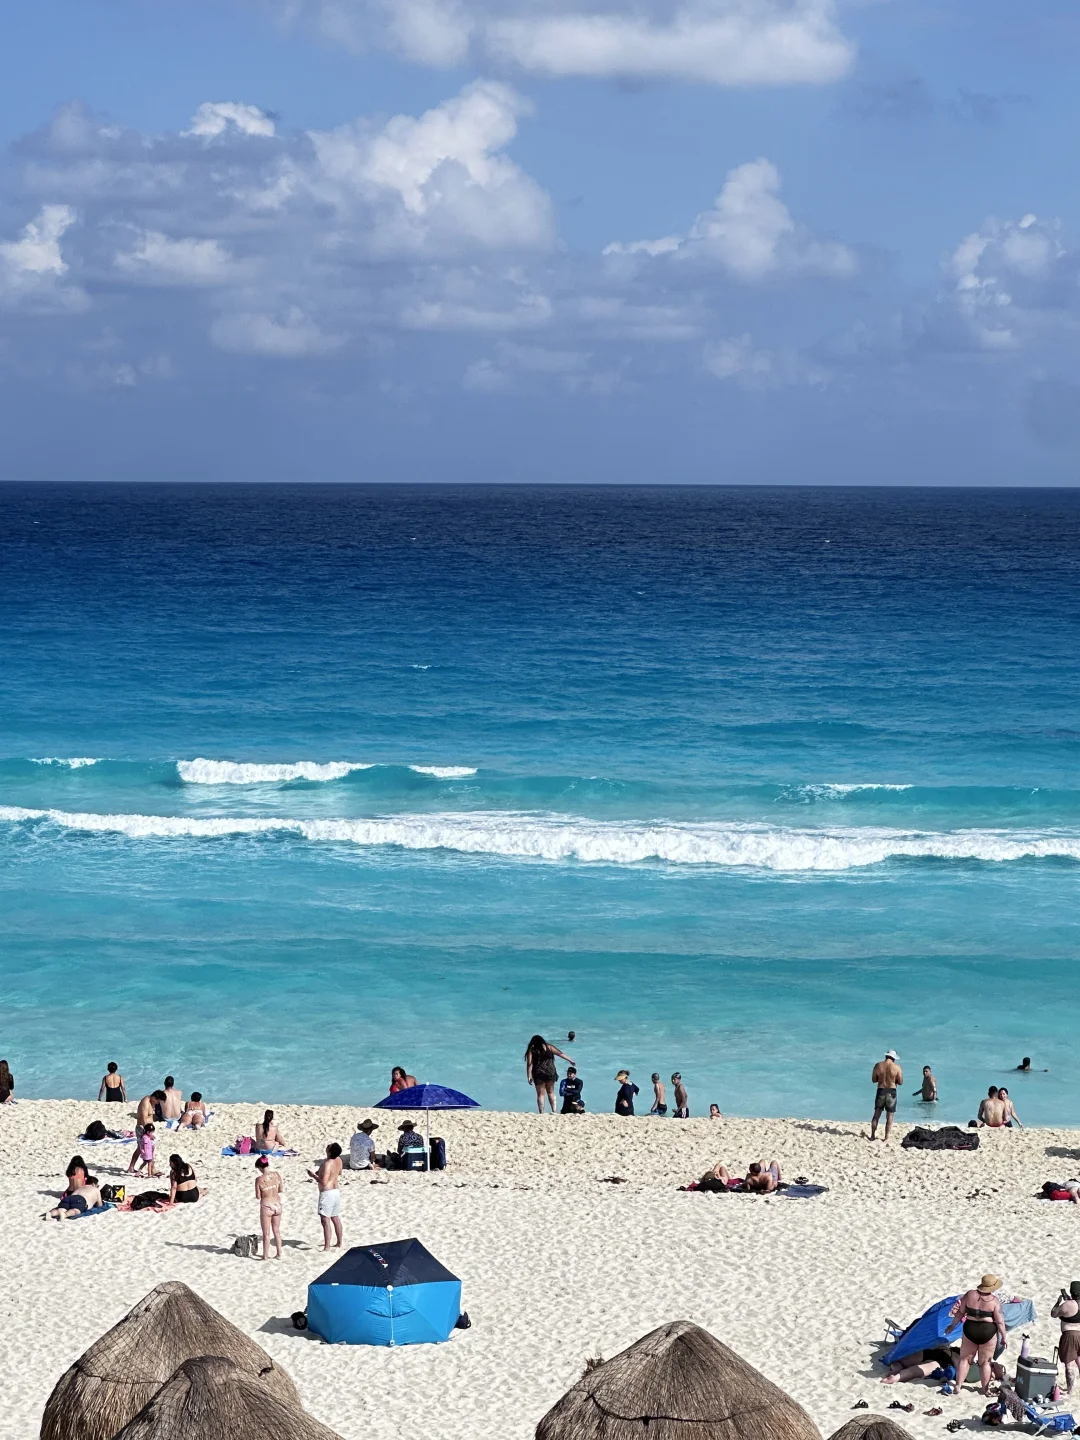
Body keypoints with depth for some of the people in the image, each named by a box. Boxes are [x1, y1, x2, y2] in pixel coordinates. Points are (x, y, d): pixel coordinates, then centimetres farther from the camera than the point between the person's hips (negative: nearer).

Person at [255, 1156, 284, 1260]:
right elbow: (281, 1190, 4)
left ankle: (265, 1255, 14)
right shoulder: (277, 1174, -6)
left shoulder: (259, 1179, -17)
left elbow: (258, 1196, -10)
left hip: (266, 1206, -4)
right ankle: (279, 1254, 25)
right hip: (277, 1204, 4)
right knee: (277, 1231, 19)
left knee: (266, 1233, 8)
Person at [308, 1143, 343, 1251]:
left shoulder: (327, 1164, -24)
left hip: (327, 1193, -9)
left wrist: (313, 1175, -14)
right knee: (335, 1219, 18)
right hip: (336, 1192, 9)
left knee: (325, 1221, -7)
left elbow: (324, 1182, -28)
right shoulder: (338, 1160, 1)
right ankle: (339, 1243, 26)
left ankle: (327, 1247, -9)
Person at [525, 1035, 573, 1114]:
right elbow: (560, 1054, 8)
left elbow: (529, 1064, -5)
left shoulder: (531, 1049, 4)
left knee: (540, 1094, 4)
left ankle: (541, 1113, -1)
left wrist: (529, 1076, -6)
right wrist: (570, 1060, 17)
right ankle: (554, 1111, 5)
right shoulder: (548, 1047, 8)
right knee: (551, 1092, 15)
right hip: (550, 1072, 2)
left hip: (538, 1074, -2)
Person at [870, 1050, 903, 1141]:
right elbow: (900, 1082, -4)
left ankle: (873, 1136, 13)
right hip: (891, 1092, -2)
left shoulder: (878, 1065, -2)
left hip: (880, 1091, 2)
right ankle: (886, 1138, 3)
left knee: (876, 1115, 13)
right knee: (889, 1117, 5)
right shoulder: (896, 1067, -8)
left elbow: (873, 1080, 3)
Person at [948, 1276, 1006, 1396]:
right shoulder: (994, 1300, -10)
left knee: (965, 1359, 13)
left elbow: (960, 1312, 2)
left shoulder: (969, 1295, -3)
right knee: (985, 1362, 11)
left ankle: (957, 1386, 9)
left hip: (970, 1330, 2)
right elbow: (1000, 1321, -10)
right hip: (988, 1332, -2)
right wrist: (1004, 1337, 0)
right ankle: (985, 1389, 16)